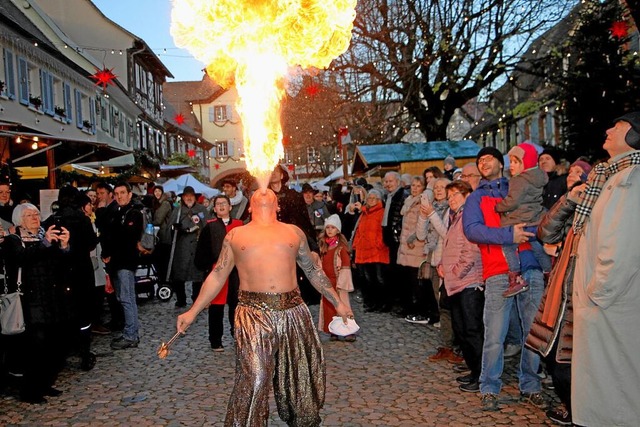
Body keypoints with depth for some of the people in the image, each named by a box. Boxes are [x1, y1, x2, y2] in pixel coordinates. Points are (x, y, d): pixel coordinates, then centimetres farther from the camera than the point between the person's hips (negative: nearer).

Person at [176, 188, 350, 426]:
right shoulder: (235, 235, 11)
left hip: (293, 310, 2)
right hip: (253, 312, -2)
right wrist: (193, 312, 8)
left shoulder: (294, 232, 13)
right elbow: (217, 276, 12)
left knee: (305, 373, 12)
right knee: (253, 377, -9)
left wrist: (337, 302, 19)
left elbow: (313, 271, 19)